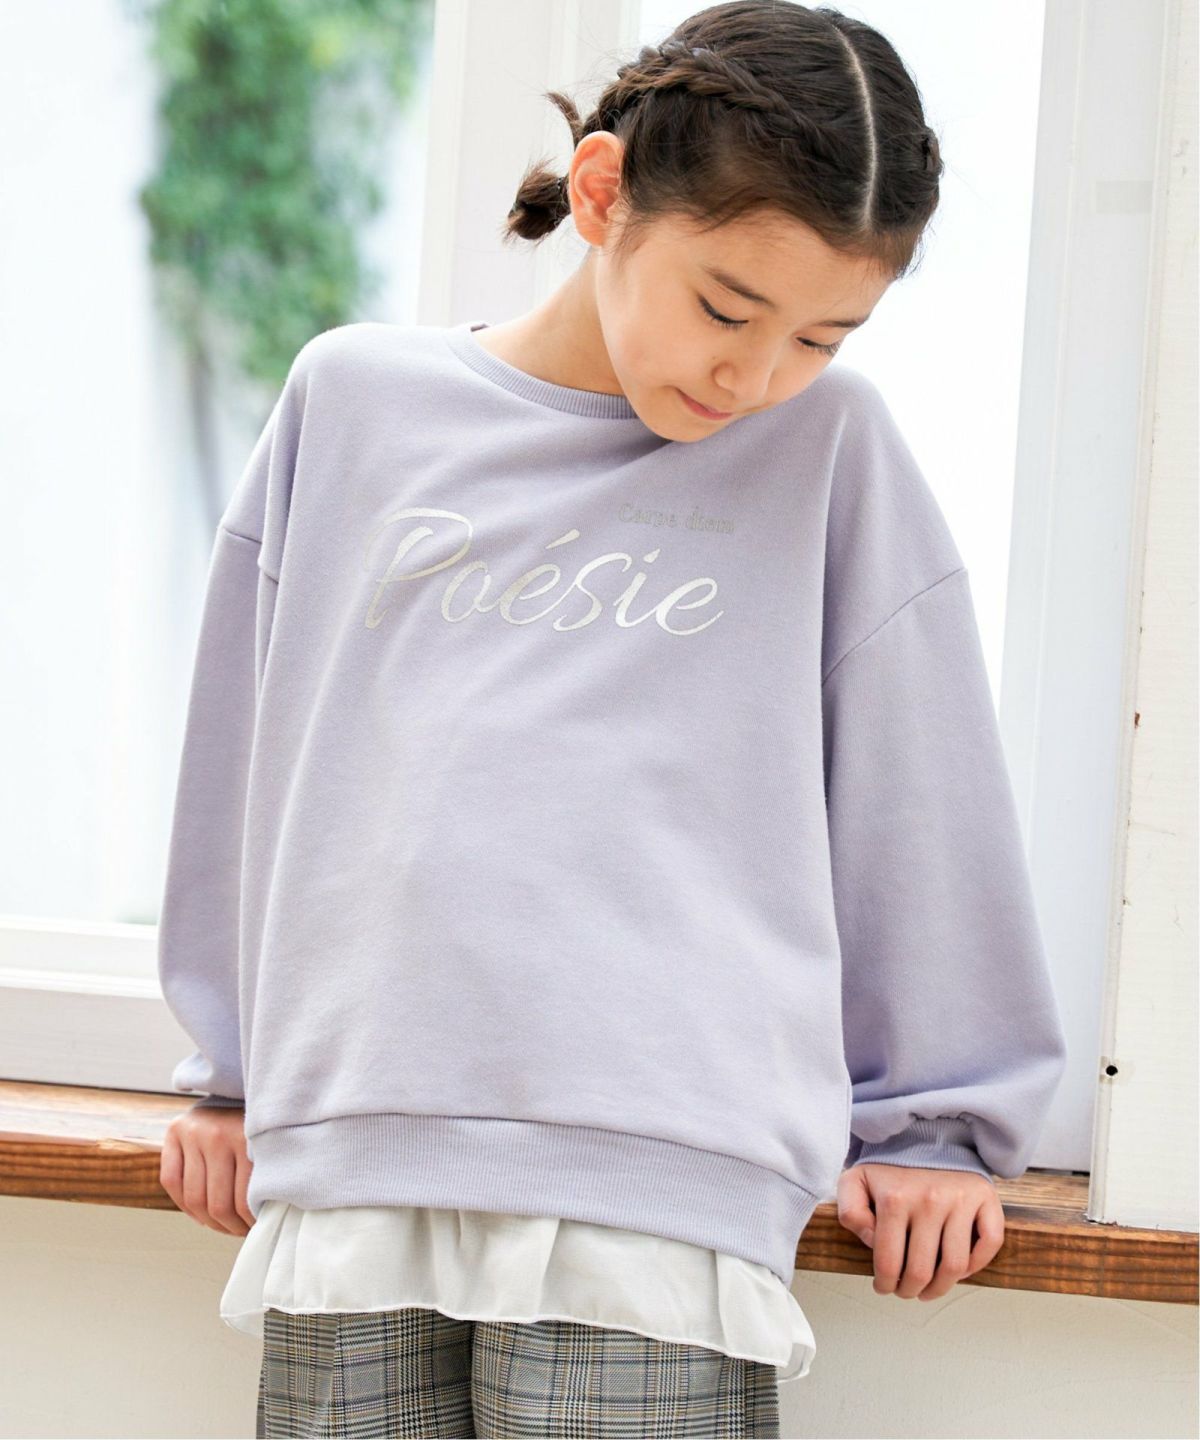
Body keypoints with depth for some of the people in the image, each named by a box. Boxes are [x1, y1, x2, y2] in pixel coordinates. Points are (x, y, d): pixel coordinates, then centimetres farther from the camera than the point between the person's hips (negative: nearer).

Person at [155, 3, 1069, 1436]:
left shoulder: (833, 443, 5)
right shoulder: (352, 399, 10)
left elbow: (917, 787, 10)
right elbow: (248, 753, 19)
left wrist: (929, 1125, 12)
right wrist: (234, 1073, 24)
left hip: (662, 1202, -2)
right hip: (344, 1180, 2)